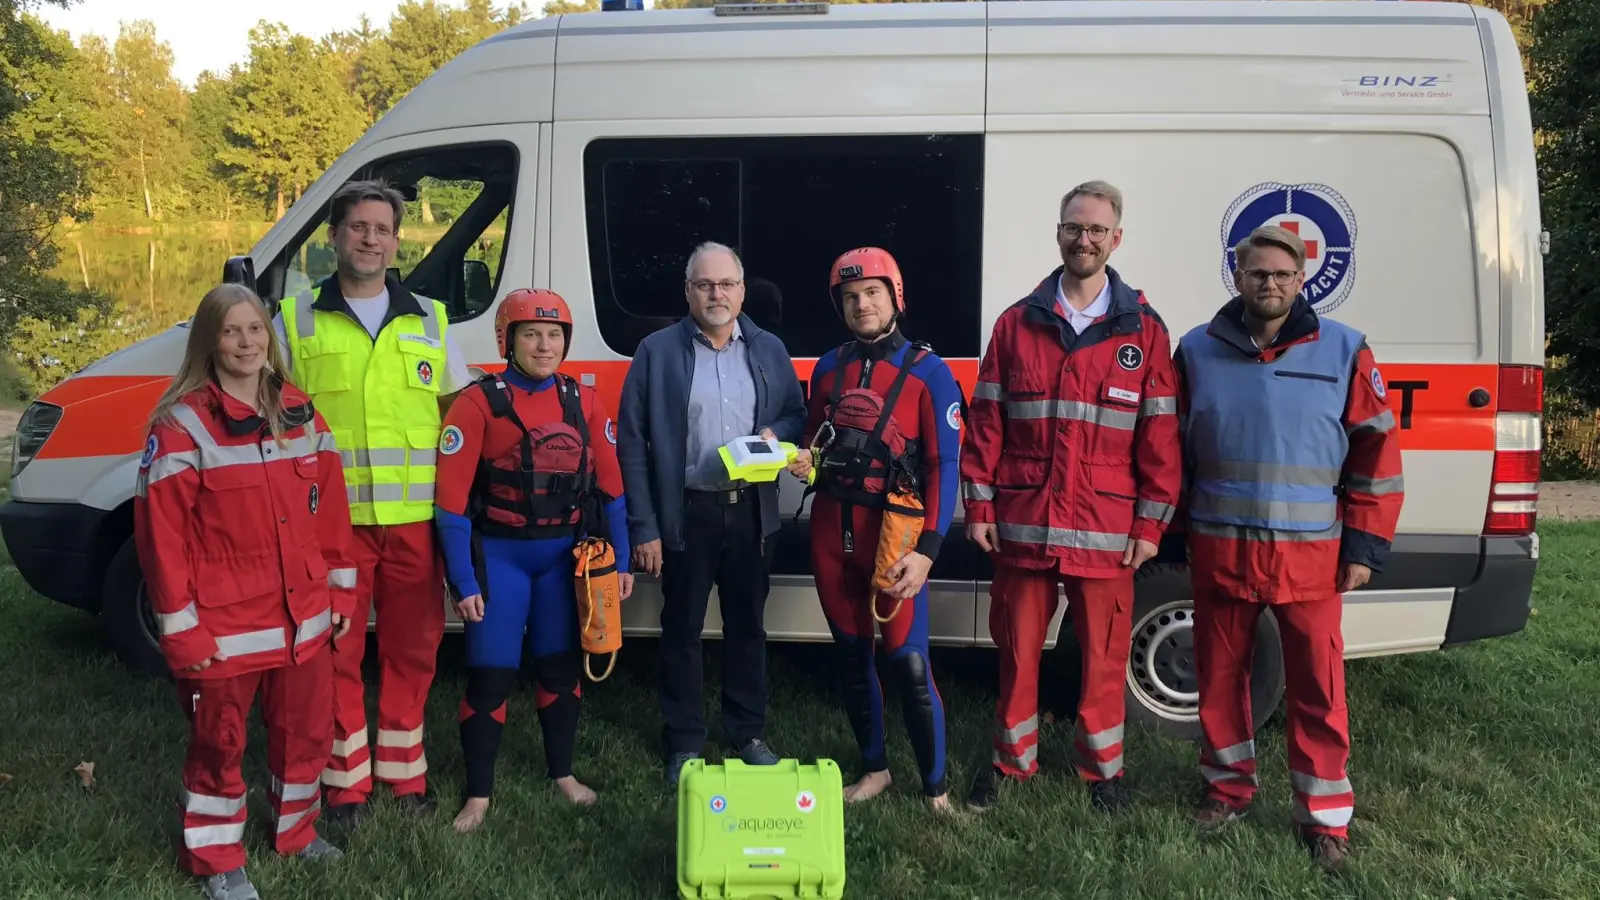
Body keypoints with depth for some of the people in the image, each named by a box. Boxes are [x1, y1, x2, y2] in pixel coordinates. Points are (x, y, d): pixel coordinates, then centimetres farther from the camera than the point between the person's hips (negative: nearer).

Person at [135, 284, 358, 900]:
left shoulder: (300, 415, 5)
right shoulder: (181, 425, -12)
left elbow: (330, 508, 10)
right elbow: (160, 531, -13)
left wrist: (341, 590, 9)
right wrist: (180, 630, -13)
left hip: (303, 618, 5)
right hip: (225, 628, -5)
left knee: (306, 731, 17)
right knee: (219, 742, 10)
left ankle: (295, 830, 39)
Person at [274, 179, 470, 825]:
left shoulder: (429, 319, 10)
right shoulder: (296, 320, 5)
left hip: (416, 518, 2)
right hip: (332, 519, -1)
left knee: (413, 648, 10)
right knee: (338, 652, 6)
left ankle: (403, 770, 27)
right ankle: (346, 780, 21)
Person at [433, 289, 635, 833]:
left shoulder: (583, 402, 3)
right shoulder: (479, 403, -9)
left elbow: (610, 487, 7)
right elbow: (452, 499, -11)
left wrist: (620, 561, 5)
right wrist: (463, 581, -12)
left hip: (566, 555, 4)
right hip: (499, 554, -3)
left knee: (561, 667, 15)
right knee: (490, 675, 1)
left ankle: (562, 772, 33)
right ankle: (478, 794, 18)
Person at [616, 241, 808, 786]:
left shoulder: (769, 350, 7)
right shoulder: (657, 352, -2)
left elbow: (796, 414, 14)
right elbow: (632, 443, -4)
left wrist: (776, 435, -11)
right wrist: (643, 527, -9)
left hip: (751, 512, 3)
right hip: (686, 514, -2)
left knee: (746, 625, 14)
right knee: (682, 629, 8)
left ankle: (749, 733, 29)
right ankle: (683, 743, 22)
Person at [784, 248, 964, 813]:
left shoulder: (928, 373, -6)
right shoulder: (829, 368, 10)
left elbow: (944, 467, -10)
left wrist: (926, 550, -19)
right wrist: (802, 462, -3)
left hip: (893, 528, -5)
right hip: (831, 526, 5)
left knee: (909, 663, -7)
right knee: (852, 654, 13)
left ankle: (935, 788, 9)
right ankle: (874, 768, 29)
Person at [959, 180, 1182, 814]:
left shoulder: (1143, 331, 3)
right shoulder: (1017, 324, 5)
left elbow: (1159, 434, 2)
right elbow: (985, 422, 5)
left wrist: (1152, 522, -2)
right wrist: (979, 506, 1)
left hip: (1107, 531, -1)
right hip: (1022, 523, 1)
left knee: (1104, 653, 8)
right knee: (1017, 647, 11)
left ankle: (1102, 766, 27)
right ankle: (1012, 759, 29)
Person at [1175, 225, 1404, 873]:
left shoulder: (1344, 352, -1)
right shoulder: (1197, 351, 3)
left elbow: (1377, 451, 1)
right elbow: (1171, 447, 11)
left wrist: (1365, 546, -2)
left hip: (1310, 554, -1)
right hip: (1217, 550, 2)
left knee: (1318, 686, 2)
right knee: (1220, 674, 12)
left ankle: (1324, 815, 18)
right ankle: (1228, 786, 31)